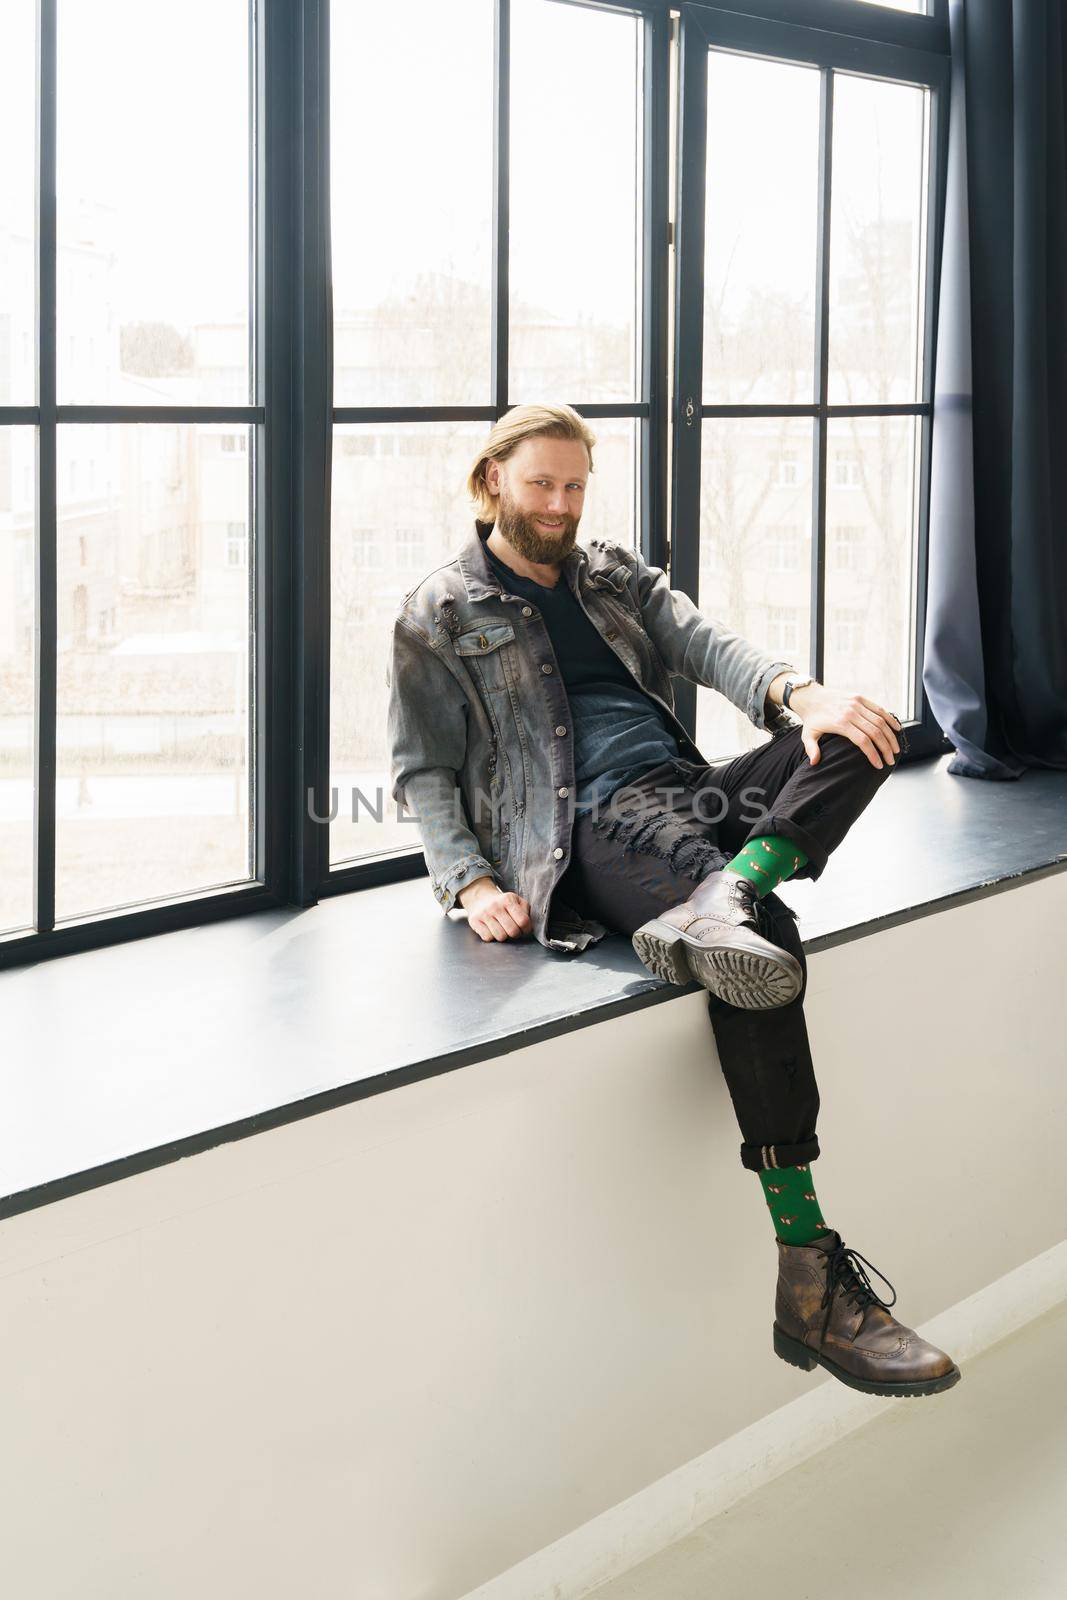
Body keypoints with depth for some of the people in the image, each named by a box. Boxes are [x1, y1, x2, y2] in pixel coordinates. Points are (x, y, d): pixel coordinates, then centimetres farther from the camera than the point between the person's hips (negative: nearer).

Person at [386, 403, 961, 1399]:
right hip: (596, 823, -6)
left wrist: (799, 694, -15)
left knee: (865, 734, -19)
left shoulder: (614, 574, 26)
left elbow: (702, 642, 8)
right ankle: (811, 1286, -36)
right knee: (764, 947, -33)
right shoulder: (439, 618, 12)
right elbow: (423, 773, 6)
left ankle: (716, 903, -44)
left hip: (692, 791, 6)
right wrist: (470, 882, -13)